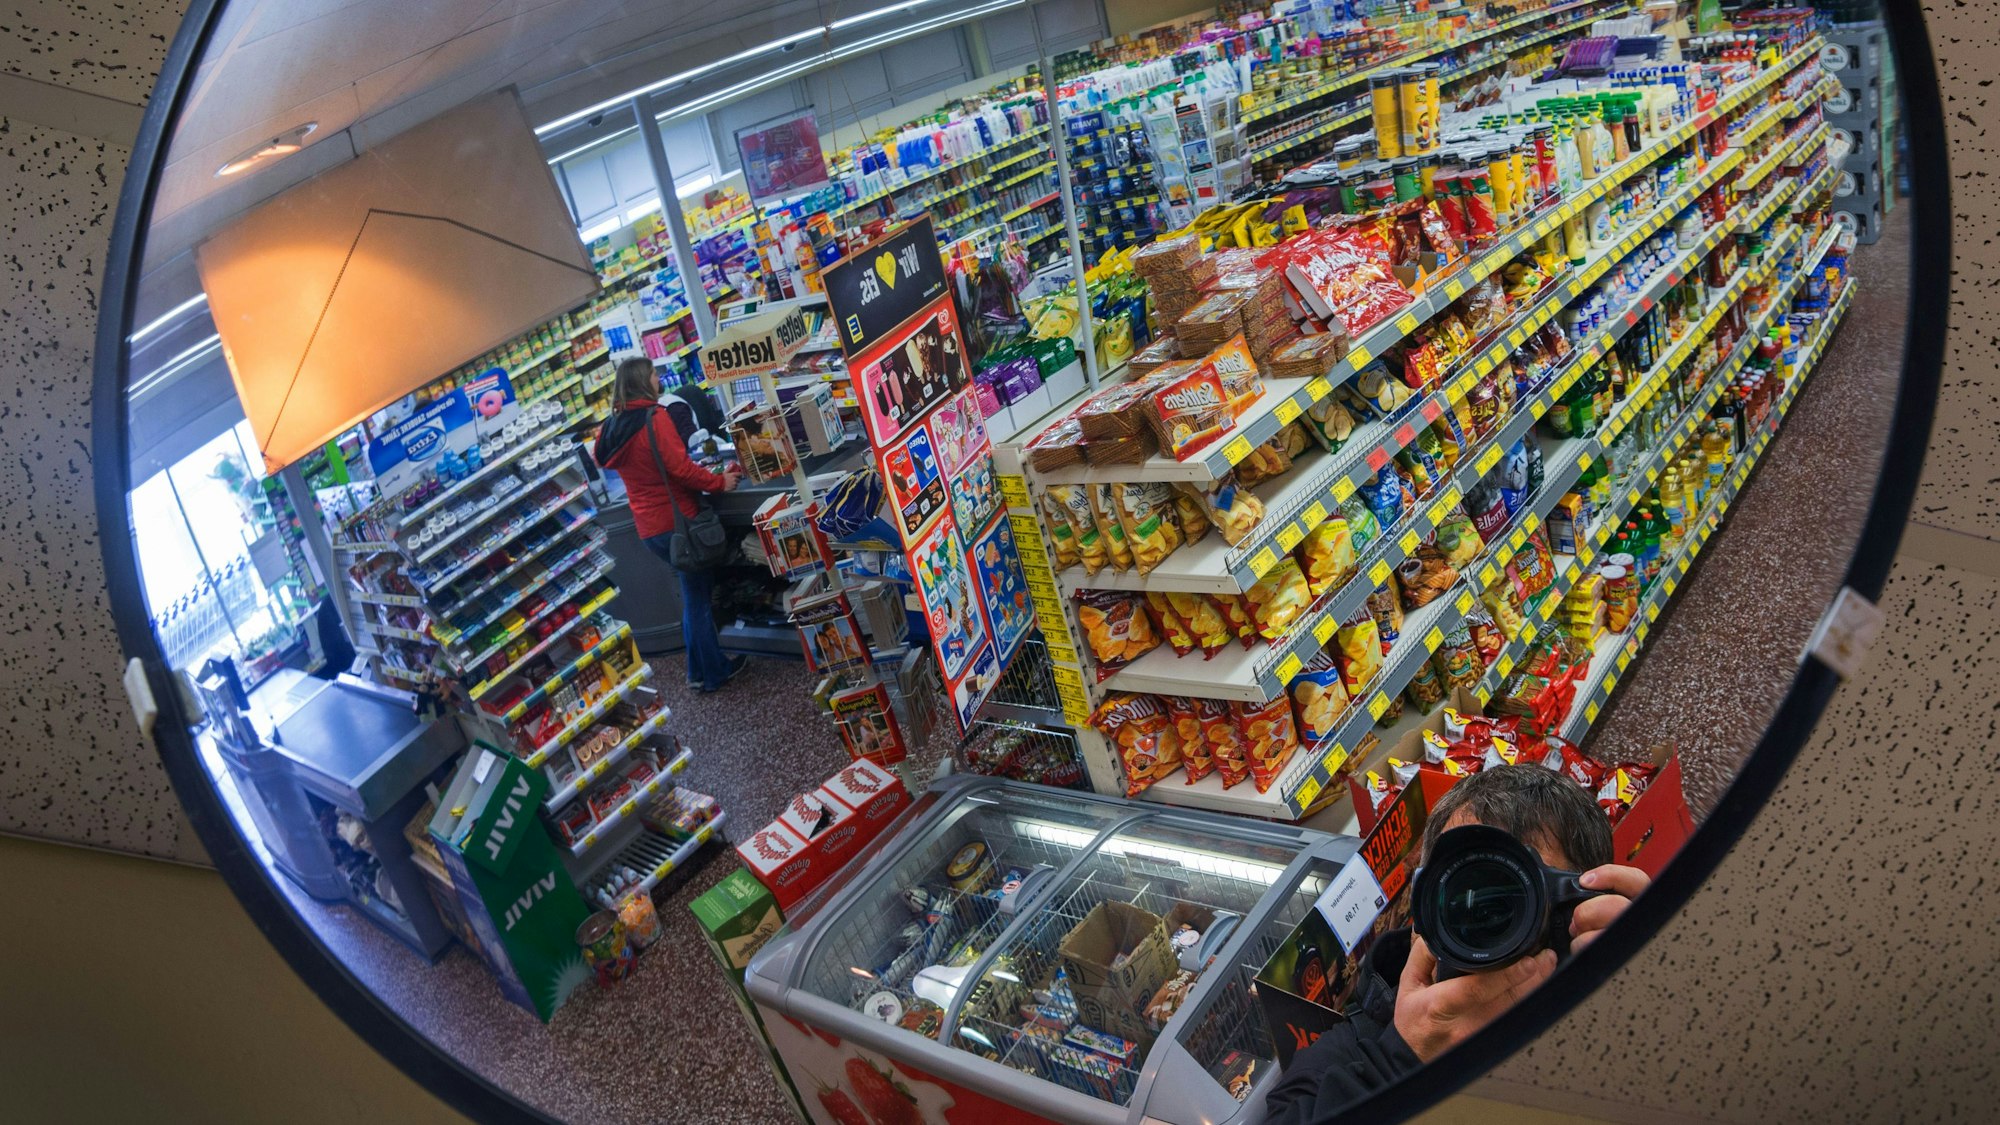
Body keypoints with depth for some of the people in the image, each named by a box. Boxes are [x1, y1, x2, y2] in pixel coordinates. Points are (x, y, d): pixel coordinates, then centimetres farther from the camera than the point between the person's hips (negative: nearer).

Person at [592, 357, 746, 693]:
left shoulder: (614, 429, 9)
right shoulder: (657, 417, -14)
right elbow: (680, 467, -22)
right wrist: (720, 482, -12)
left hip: (647, 527, 8)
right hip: (676, 521, -7)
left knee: (694, 591, 19)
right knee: (699, 595, 6)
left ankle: (701, 669, 24)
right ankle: (713, 674, 15)